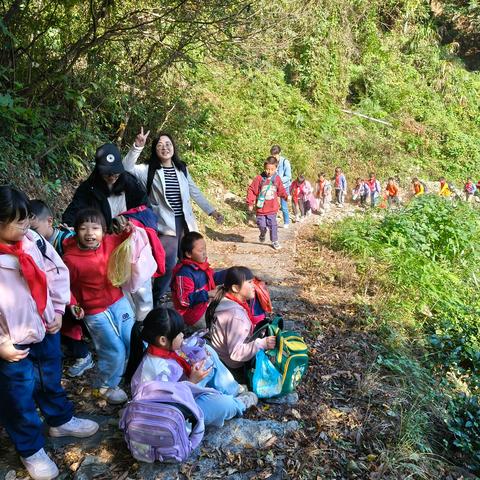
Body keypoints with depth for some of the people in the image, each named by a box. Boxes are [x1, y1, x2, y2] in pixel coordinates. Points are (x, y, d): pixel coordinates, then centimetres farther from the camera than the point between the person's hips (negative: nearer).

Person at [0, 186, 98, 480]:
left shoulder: (33, 241, -10)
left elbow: (58, 272, 3)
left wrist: (58, 310, 1)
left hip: (47, 330, 5)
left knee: (51, 381, 28)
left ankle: (60, 420, 54)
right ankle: (31, 450, 40)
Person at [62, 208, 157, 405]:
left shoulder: (109, 242, -11)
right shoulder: (71, 259, -21)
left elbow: (122, 241, 9)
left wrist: (129, 231, -12)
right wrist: (73, 304, -20)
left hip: (119, 301, 5)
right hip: (95, 312, -5)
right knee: (115, 351, 0)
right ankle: (107, 386, 28)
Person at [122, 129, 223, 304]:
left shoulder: (182, 169, 9)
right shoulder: (149, 170, -2)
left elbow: (195, 192, 15)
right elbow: (127, 168, -17)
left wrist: (212, 211, 13)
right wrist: (137, 146, -27)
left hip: (185, 223, 5)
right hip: (165, 224, -5)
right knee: (168, 266, -10)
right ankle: (155, 301, 10)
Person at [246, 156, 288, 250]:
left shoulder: (277, 179, -1)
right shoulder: (259, 178, -11)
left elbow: (281, 190, 12)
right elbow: (252, 190, -7)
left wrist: (286, 196, -8)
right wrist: (250, 203, -8)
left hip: (272, 208, 1)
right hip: (261, 207, -1)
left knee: (273, 225, 4)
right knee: (261, 225, 7)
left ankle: (274, 241, 19)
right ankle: (263, 234, 41)